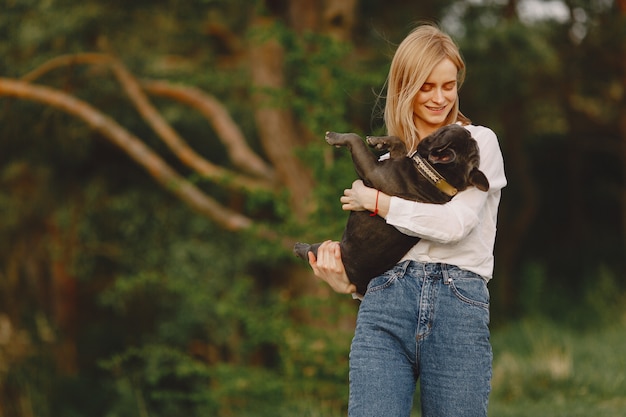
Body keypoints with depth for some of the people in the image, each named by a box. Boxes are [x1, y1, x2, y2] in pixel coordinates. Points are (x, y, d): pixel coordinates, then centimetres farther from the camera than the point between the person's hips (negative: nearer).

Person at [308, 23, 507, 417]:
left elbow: (454, 223, -7)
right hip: (386, 306, 2)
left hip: (458, 308, -2)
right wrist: (345, 280, -2)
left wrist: (377, 201, 2)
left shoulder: (479, 142, 8)